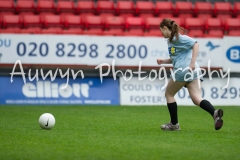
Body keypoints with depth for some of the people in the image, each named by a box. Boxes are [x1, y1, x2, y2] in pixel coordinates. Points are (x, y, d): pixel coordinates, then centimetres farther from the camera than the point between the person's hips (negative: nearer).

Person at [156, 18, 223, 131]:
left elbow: (195, 44, -16)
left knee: (169, 94, 11)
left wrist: (192, 62, -22)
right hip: (192, 72, 9)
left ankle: (174, 124, 15)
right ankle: (215, 113, -30)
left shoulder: (177, 38, -6)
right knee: (196, 99, -5)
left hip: (183, 70, -9)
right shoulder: (171, 41, 23)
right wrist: (164, 61, 19)